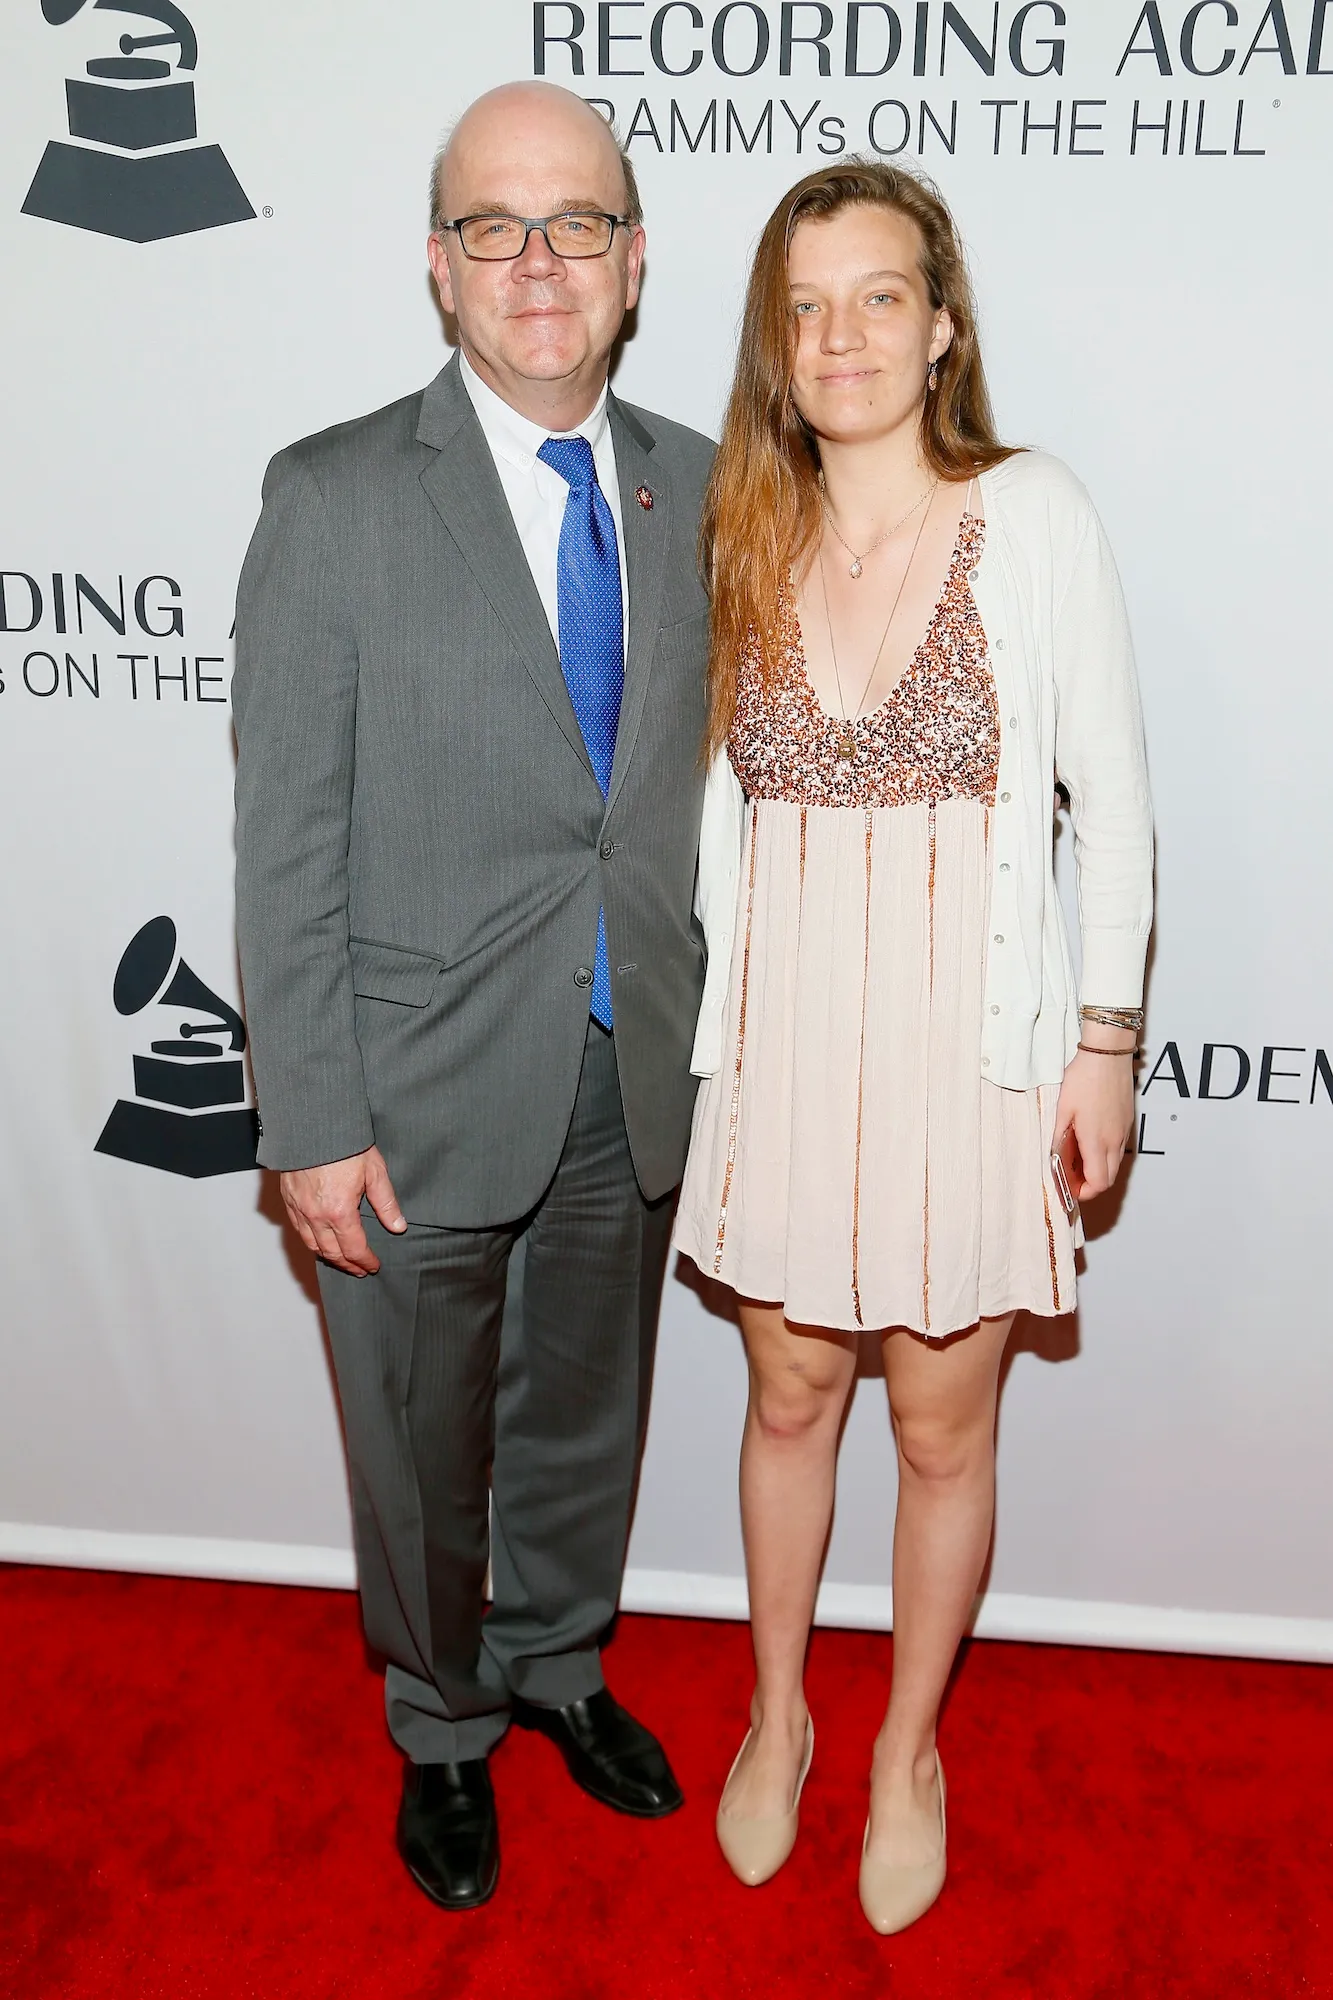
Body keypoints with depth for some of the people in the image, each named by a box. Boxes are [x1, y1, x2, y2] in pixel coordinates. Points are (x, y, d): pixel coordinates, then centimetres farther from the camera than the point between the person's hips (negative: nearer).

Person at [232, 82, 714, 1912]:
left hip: (636, 1082, 4)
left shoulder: (698, 491, 2)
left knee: (589, 1414, 23)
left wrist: (701, 1040, 6)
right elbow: (289, 838, -11)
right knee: (421, 1451, 16)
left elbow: (706, 778, 8)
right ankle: (443, 1728, 44)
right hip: (426, 1092, -3)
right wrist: (313, 1123, -13)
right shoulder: (335, 499, -10)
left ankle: (557, 1663, 50)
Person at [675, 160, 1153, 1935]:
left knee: (943, 1431, 13)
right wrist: (697, 1029, 5)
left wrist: (1106, 1037, -5)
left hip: (970, 1042, -2)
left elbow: (1113, 800, -4)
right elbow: (714, 797, 7)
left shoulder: (1035, 517, -7)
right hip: (781, 1037, 3)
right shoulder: (742, 534, 2)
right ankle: (778, 1713, 42)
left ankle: (909, 1748, 38)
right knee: (789, 1398, 18)